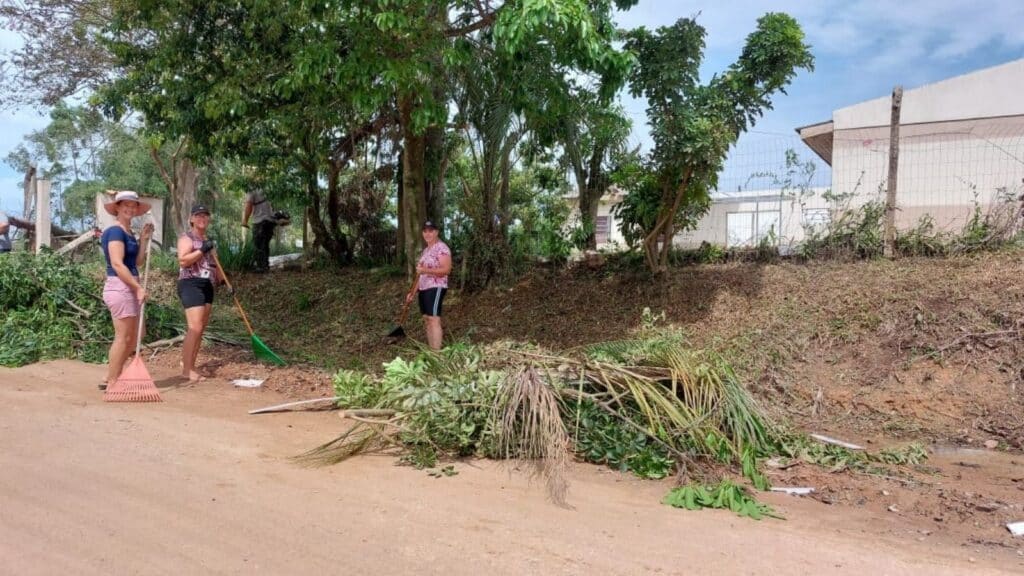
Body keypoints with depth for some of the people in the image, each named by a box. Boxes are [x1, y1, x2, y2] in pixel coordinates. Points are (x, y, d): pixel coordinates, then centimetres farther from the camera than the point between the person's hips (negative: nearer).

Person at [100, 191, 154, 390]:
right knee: (124, 337, -5)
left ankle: (111, 378, 23)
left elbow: (138, 262, 11)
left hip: (129, 288, 10)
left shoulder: (129, 233, 17)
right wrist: (139, 287, -20)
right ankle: (112, 382, 4)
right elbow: (117, 264, -19)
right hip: (120, 287, -10)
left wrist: (144, 239, 7)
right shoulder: (116, 232, -11)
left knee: (134, 337, 15)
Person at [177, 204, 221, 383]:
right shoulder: (186, 238, -3)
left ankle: (187, 362, 14)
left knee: (201, 328, 7)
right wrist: (202, 250, -21)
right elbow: (182, 261, -18)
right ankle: (187, 369, -10)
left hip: (207, 286, 8)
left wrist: (223, 281, 19)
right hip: (191, 284, -8)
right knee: (195, 327, -15)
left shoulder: (208, 240, 21)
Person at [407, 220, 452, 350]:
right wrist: (414, 291, 18)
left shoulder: (442, 248, -8)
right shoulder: (426, 250, 20)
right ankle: (430, 350, 11)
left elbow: (446, 269, -18)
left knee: (434, 319, -14)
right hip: (423, 289, 9)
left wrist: (426, 270, -27)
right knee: (427, 320, 7)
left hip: (435, 288, -9)